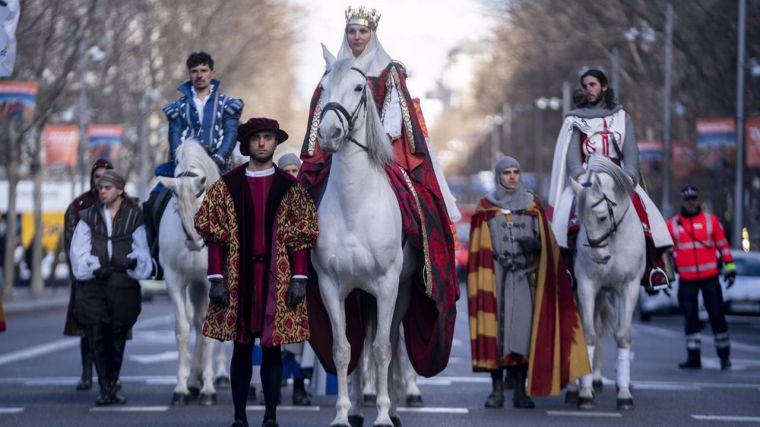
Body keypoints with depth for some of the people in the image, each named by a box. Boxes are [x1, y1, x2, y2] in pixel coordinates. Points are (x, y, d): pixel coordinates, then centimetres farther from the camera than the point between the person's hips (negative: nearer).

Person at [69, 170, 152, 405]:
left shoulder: (134, 216, 5)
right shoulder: (89, 216, 8)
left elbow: (141, 249, 3)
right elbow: (78, 251, 3)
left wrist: (132, 261, -18)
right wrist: (95, 268, -12)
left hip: (123, 283, 0)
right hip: (93, 284, 0)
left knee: (118, 337, 5)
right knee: (97, 336, -9)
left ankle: (112, 386, 17)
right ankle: (105, 389, -7)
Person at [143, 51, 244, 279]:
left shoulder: (225, 104, 13)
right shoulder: (180, 106, 17)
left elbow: (230, 134, 1)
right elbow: (175, 136, 7)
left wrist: (218, 158, -15)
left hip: (216, 164, -2)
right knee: (154, 204, -18)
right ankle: (158, 260, -11)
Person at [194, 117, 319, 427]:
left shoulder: (289, 187, 5)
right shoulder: (227, 185, 5)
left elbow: (300, 237, 3)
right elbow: (213, 233, 2)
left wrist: (299, 279, -5)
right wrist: (216, 279, -5)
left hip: (276, 279, 0)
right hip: (238, 278, 0)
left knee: (272, 348, 3)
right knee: (241, 348, 4)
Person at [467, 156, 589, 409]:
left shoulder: (532, 205, 10)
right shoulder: (486, 207, 5)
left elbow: (545, 240, 13)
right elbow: (479, 248, 3)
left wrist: (533, 244, -7)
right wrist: (481, 281, -5)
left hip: (526, 276, 1)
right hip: (497, 275, -1)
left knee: (524, 328, -4)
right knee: (496, 328, -4)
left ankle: (521, 391, 1)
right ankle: (497, 390, 3)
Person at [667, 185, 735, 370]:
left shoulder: (711, 220, 4)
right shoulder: (672, 225, 5)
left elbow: (722, 244, 8)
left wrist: (729, 266, 4)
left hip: (710, 277, -1)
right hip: (687, 280, 1)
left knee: (717, 316, 0)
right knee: (690, 318, 3)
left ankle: (724, 355, 9)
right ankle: (693, 357, 8)